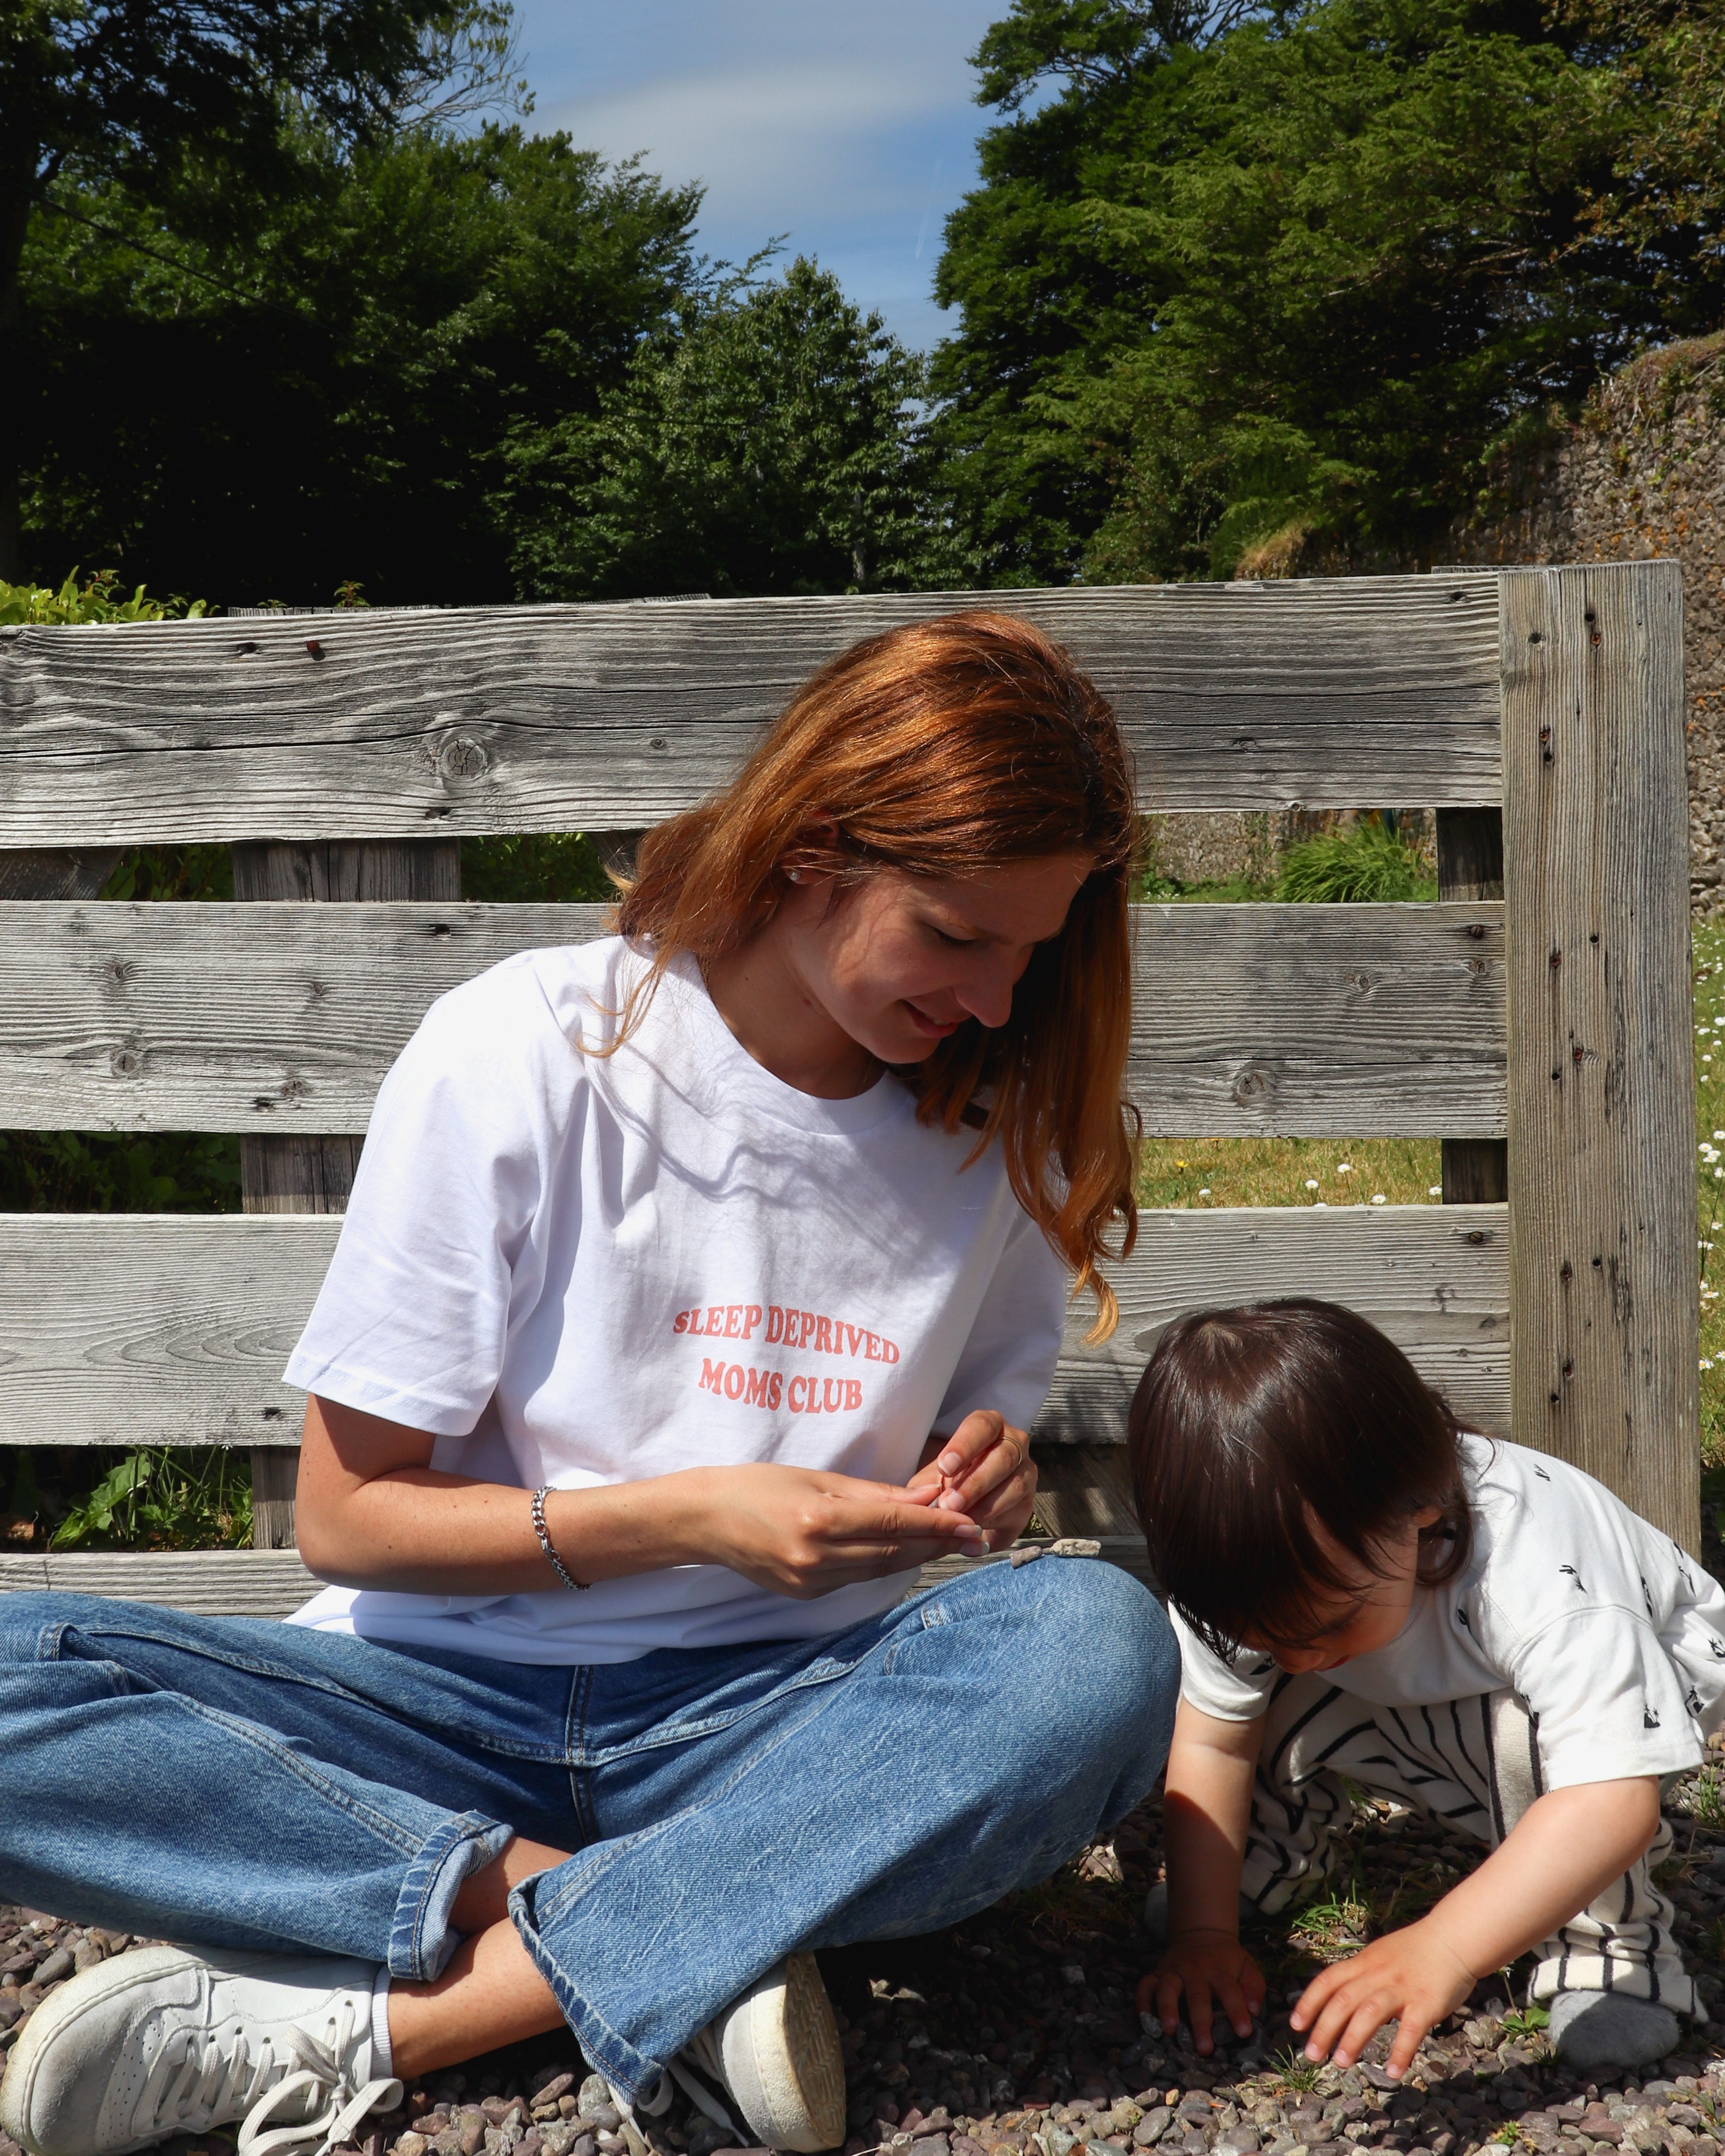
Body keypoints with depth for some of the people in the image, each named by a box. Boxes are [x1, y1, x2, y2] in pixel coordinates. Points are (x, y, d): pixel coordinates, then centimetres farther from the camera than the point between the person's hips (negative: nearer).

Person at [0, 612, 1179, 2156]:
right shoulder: (525, 1055, -9)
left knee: (1104, 1647, -31)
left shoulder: (1000, 1127, 2)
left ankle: (354, 2026, -27)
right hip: (458, 1693, -2)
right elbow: (346, 1515, -5)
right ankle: (672, 1947, -26)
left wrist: (979, 1489, -8)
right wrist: (683, 1518, -17)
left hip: (776, 1715, 3)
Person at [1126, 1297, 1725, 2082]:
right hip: (1424, 1704, 5)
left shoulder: (1537, 1581, -44)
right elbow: (1211, 1746, -16)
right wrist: (1202, 1935, -23)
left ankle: (1607, 1936, -11)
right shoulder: (1267, 1573, -27)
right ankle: (1277, 1845, 12)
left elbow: (1615, 1801, -50)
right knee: (1278, 1707, -21)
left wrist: (1444, 1947, -58)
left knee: (1529, 1732, -37)